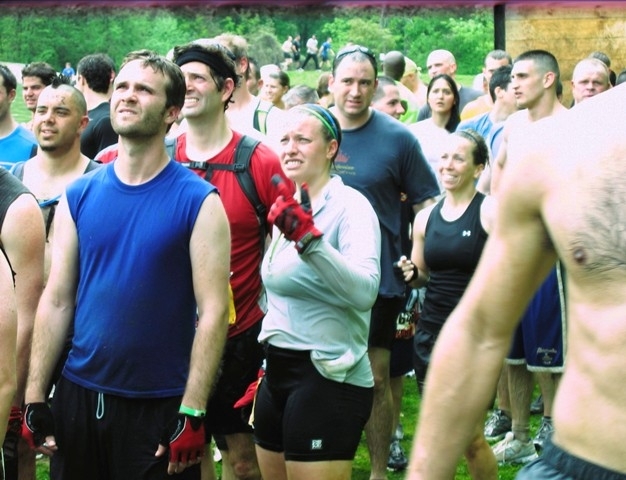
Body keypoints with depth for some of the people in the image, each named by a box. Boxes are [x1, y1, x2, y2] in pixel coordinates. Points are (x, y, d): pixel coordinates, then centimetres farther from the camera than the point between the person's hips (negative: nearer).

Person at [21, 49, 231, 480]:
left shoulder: (197, 201, -7)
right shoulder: (79, 196, 4)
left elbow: (213, 311, -11)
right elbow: (56, 301, 5)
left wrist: (193, 412, -16)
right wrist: (35, 397, 1)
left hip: (161, 406, -3)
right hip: (79, 396, 4)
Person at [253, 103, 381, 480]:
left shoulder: (350, 206, -12)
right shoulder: (288, 208, 13)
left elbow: (365, 291, -29)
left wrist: (310, 238, -38)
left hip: (329, 378, -8)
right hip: (279, 373, 8)